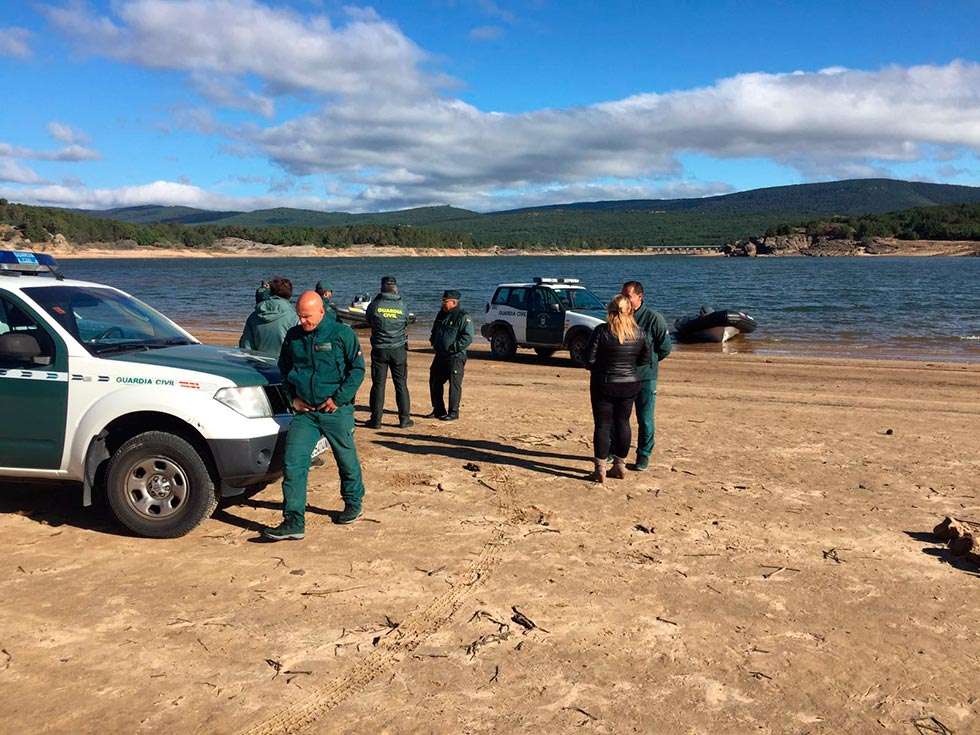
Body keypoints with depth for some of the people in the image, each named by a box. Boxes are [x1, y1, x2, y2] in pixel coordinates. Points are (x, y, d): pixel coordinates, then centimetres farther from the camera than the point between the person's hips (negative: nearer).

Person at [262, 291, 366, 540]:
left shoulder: (341, 333, -6)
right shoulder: (293, 336, 6)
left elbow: (357, 368, -4)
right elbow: (284, 368, 20)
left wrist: (339, 399, -11)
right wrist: (293, 396, 7)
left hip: (336, 412, -3)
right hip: (304, 412, 3)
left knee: (347, 461, 12)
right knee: (293, 463, -9)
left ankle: (353, 506, 35)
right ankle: (293, 522, -6)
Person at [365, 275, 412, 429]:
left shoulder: (375, 305, -7)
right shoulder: (402, 306, -4)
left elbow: (369, 323, 8)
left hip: (379, 350, -1)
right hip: (399, 350, 1)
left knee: (378, 384, 6)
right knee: (401, 385, 8)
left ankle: (376, 420, 8)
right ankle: (404, 419, 10)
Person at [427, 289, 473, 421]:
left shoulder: (463, 317, -10)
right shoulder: (441, 315, 14)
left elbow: (467, 338, -16)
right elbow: (434, 331, 27)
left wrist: (453, 347, -20)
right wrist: (433, 341, 9)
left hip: (455, 357, -8)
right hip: (440, 356, 8)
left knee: (454, 385, -3)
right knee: (434, 382, 11)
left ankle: (453, 412, 5)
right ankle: (438, 410, 22)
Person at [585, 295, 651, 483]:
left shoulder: (601, 331, -15)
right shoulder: (639, 333, -3)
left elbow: (589, 360, -14)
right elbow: (645, 358, 5)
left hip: (604, 384, -4)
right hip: (630, 384, 4)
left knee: (603, 425, 4)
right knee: (622, 423, 15)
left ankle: (601, 470, 6)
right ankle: (620, 466, 23)